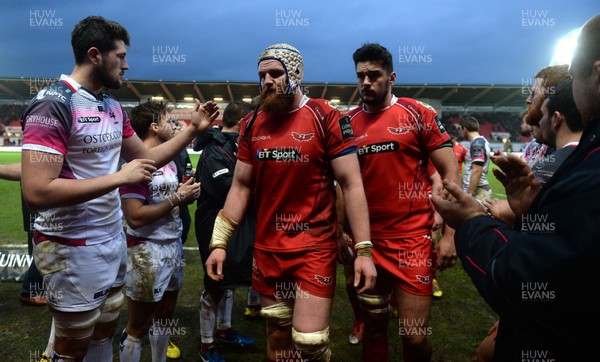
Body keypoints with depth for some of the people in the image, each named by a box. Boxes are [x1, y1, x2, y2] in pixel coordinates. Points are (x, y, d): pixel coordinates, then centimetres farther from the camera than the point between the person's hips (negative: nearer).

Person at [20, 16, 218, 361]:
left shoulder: (113, 107, 8)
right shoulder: (53, 105, -19)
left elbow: (146, 158, 14)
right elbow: (37, 192, -28)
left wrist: (193, 129, 5)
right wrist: (120, 178, -26)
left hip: (114, 239, 8)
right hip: (72, 249, -8)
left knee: (105, 333, 22)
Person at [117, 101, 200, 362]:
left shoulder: (170, 161, 11)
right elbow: (135, 217, -24)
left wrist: (186, 195, -2)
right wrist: (177, 199, -18)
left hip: (173, 246, 9)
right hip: (147, 251, -9)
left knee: (164, 316, 22)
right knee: (138, 326, 7)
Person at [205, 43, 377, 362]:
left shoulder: (326, 118, -8)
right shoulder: (252, 124, 6)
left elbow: (351, 185, -9)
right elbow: (240, 187, 9)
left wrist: (364, 250, -14)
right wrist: (219, 242, 5)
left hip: (315, 247, -4)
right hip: (266, 248, 5)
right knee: (277, 332, 16)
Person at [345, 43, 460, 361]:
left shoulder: (417, 114, -3)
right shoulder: (348, 123, 6)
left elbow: (450, 173, -4)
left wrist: (450, 233, -10)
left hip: (412, 238, -3)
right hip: (366, 240, 3)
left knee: (414, 336, 2)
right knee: (373, 325, 16)